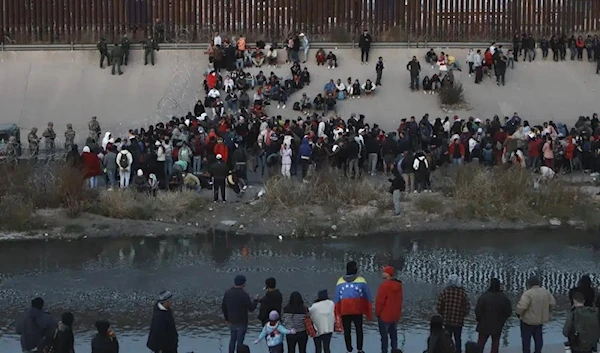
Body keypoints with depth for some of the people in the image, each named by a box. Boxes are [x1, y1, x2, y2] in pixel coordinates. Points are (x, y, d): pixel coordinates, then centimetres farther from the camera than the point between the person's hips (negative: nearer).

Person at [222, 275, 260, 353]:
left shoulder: (228, 292, -5)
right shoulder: (244, 295, -23)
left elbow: (223, 306, 4)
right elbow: (251, 308, -16)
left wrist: (227, 318, 17)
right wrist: (256, 300, 3)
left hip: (231, 321, 5)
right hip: (241, 322, -5)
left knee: (232, 339, 19)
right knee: (239, 341, 4)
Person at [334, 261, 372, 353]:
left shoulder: (340, 281, 4)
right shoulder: (361, 280, -3)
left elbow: (337, 299, 6)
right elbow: (368, 297, 1)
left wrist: (337, 313, 13)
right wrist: (368, 312, 11)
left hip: (344, 311, 1)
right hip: (357, 310, -1)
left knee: (347, 331, 9)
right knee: (359, 329, 13)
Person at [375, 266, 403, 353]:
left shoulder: (385, 285, -23)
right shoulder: (398, 285, 2)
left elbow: (380, 300, -20)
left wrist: (377, 312, -6)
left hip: (385, 314, -7)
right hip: (396, 315, 7)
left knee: (384, 334, 1)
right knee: (393, 333, 17)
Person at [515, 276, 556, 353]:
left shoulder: (527, 294, -25)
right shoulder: (545, 292, -6)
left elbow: (521, 306, -32)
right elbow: (553, 304, 0)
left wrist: (519, 313, -12)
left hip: (528, 320, -5)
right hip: (541, 319, 5)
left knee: (526, 338, 10)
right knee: (538, 337, 21)